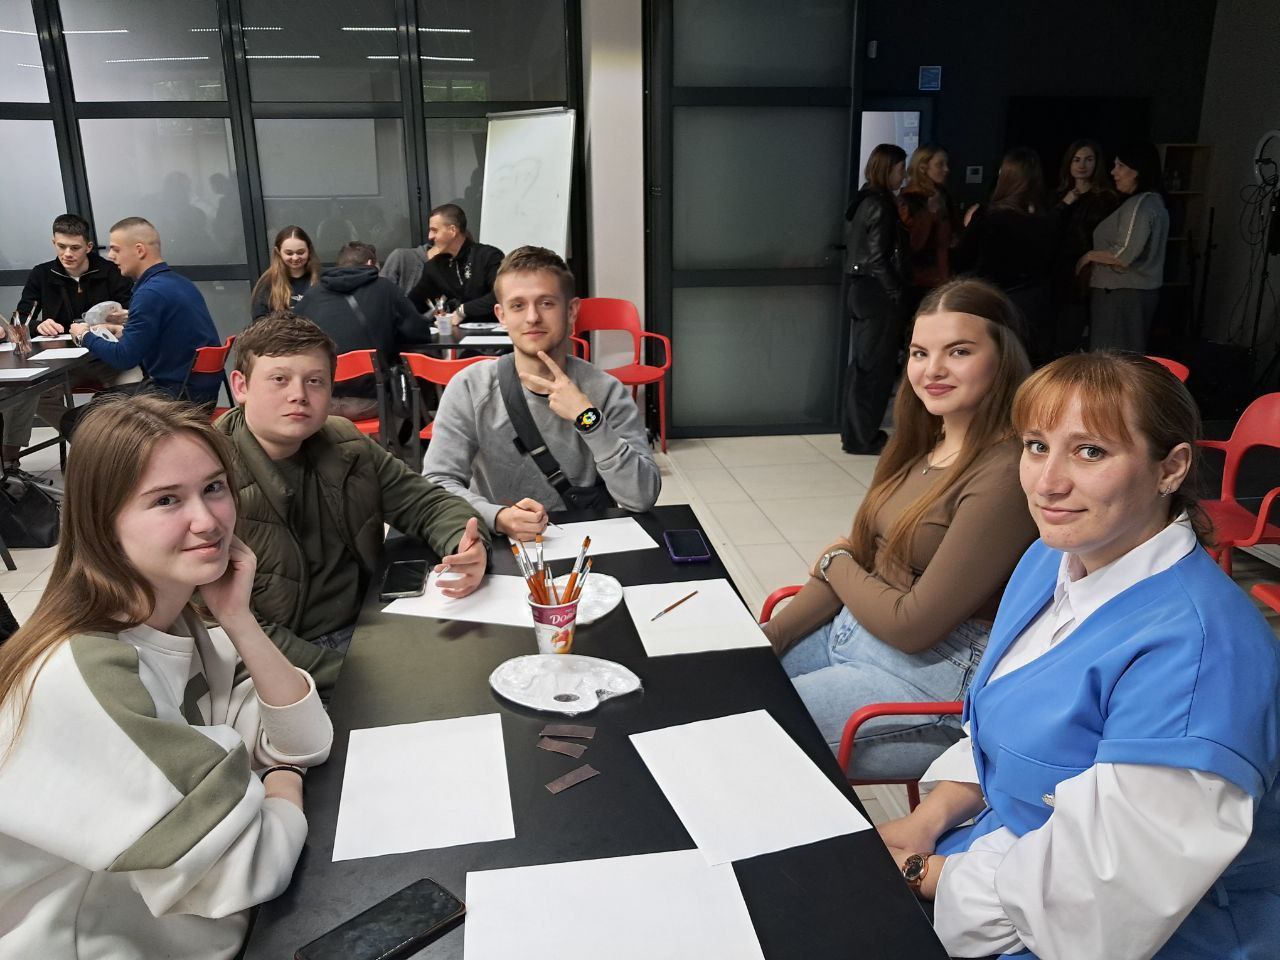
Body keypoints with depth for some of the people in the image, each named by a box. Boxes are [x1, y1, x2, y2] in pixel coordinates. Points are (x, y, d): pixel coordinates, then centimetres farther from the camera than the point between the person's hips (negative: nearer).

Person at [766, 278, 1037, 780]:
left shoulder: (1005, 473, -23)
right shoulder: (920, 444, 6)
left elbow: (914, 626, -20)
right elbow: (858, 557, 8)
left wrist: (835, 565, -2)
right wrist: (766, 638, -1)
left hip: (934, 673, -8)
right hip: (852, 627, 8)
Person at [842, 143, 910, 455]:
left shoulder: (864, 201, 12)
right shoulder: (881, 206, -15)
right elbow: (878, 258, -20)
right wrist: (897, 296, -15)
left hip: (862, 290, 9)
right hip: (878, 293, -9)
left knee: (863, 364, 15)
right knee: (876, 366, -1)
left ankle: (855, 432, 23)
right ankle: (861, 437, 6)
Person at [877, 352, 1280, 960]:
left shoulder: (1192, 646, -29)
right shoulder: (1050, 559, -1)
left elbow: (1110, 889, -27)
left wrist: (928, 875, -15)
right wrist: (926, 822, -2)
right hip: (1015, 851, 7)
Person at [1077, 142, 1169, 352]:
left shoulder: (1140, 204, -16)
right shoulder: (1153, 201, 15)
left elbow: (1124, 255, -23)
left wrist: (1089, 256, -8)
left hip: (1123, 294, -10)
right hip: (1139, 290, 10)